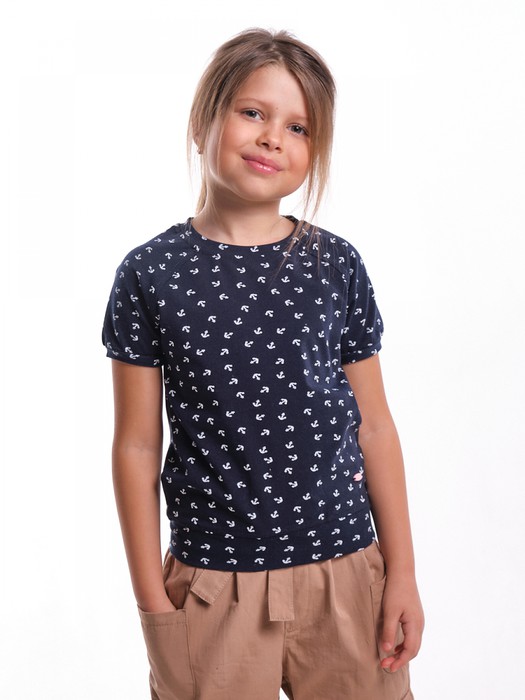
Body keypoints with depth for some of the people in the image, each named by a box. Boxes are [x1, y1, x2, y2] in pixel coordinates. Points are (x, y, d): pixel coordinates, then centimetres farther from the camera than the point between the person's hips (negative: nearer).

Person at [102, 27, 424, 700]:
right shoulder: (152, 272, -5)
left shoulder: (336, 265, 0)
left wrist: (402, 572, 4)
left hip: (345, 575, 2)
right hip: (212, 585, -1)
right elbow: (137, 446, -3)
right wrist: (152, 601, -2)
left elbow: (373, 426, 3)